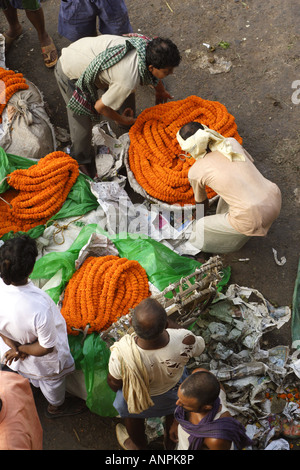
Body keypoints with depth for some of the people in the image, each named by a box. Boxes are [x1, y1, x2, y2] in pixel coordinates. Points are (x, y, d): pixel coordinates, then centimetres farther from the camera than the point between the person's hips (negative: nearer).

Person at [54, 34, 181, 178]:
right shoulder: (128, 81, -40)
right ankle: (81, 160, 25)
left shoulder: (149, 46, -18)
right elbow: (100, 106, -23)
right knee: (83, 123, -3)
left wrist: (160, 91, 28)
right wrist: (122, 120, -4)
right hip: (69, 73, -8)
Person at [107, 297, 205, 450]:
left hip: (136, 394, -1)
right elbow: (200, 345, -16)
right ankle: (171, 442, 68)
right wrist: (168, 321, -17)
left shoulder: (122, 353, -45)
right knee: (174, 410, 38)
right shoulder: (184, 341, -43)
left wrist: (117, 390, 3)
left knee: (133, 415, 36)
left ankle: (138, 445, 67)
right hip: (174, 386, 2)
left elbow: (114, 383, -21)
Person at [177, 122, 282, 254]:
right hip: (275, 200, 5)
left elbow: (201, 202, 18)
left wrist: (202, 217, 41)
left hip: (251, 220, -5)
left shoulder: (195, 172, -3)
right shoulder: (232, 143, 7)